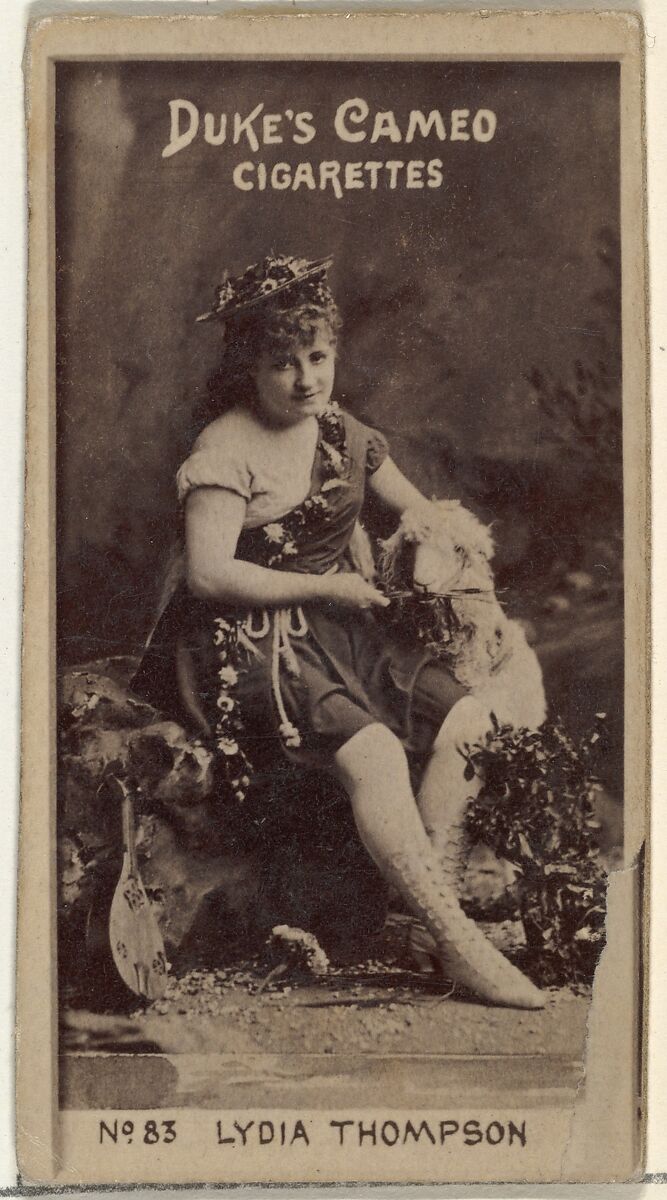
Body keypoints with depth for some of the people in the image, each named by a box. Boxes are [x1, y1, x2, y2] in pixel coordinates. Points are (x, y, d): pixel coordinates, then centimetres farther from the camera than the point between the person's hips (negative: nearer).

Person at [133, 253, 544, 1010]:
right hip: (250, 649, -8)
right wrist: (326, 586, -15)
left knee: (467, 723, -11)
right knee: (373, 753, -29)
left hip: (340, 631, 8)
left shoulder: (342, 435, 10)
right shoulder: (225, 452, -11)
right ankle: (459, 945, -22)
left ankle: (435, 899, -10)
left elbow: (418, 513, 23)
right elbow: (208, 575, -21)